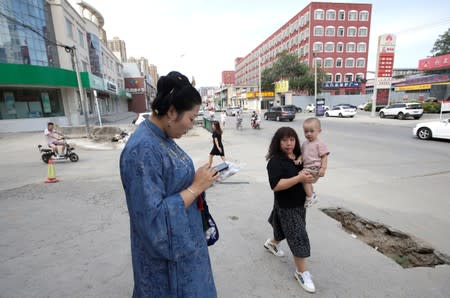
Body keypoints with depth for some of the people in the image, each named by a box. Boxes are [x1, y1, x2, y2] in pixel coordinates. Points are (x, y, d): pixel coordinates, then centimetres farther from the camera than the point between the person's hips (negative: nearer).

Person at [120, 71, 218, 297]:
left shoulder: (163, 138, -1)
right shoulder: (143, 149, -30)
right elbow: (154, 218, -30)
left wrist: (198, 180, -3)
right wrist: (196, 187, -25)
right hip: (165, 253, -8)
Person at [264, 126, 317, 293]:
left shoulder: (299, 156, 1)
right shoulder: (275, 161, -22)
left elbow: (307, 172, 19)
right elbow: (276, 186, -31)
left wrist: (310, 177, -3)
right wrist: (299, 178, -33)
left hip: (300, 202, 8)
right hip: (286, 206, -8)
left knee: (287, 230, 26)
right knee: (298, 237, -1)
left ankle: (272, 243, 54)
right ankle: (302, 272, 20)